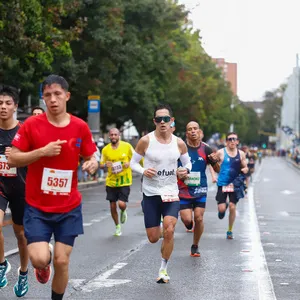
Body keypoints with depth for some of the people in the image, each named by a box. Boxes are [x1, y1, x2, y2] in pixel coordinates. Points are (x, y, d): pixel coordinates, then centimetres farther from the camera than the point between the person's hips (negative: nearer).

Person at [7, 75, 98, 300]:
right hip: (37, 207, -2)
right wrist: (42, 151, -21)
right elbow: (12, 160, -8)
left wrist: (92, 164, -15)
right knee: (40, 259, -14)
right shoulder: (32, 125, -8)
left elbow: (91, 158, 9)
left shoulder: (80, 127, -2)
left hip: (69, 208, 2)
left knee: (61, 261, 1)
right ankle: (44, 265, 25)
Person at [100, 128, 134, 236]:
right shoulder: (105, 149, 0)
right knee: (112, 206, 6)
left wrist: (129, 163, -14)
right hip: (111, 182, 2)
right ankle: (117, 226, 29)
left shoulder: (127, 146, -4)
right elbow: (101, 165, 8)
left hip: (124, 181, -2)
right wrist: (106, 164, -15)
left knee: (121, 204, -16)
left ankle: (123, 212, 22)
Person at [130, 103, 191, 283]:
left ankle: (163, 269, 3)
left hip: (171, 193, 1)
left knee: (169, 231, -17)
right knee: (153, 238, 3)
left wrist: (186, 170, -12)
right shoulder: (146, 141, -8)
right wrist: (143, 171, -21)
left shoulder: (179, 143, -2)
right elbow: (133, 163, 0)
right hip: (151, 193, -1)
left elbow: (187, 163, 12)